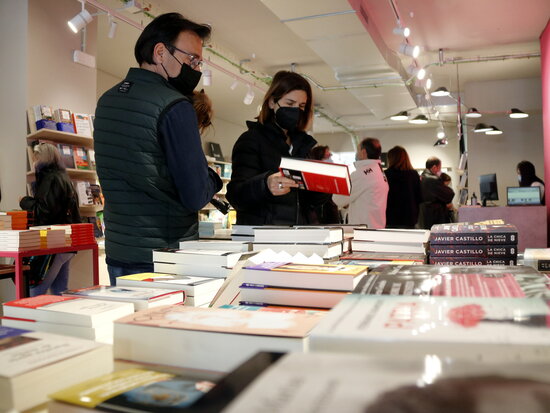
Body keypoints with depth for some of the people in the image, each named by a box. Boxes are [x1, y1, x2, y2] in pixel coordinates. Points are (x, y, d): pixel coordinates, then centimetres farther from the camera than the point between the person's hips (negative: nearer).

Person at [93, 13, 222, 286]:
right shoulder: (174, 106, -16)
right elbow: (196, 196, -19)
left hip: (117, 254, 8)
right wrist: (213, 179, 3)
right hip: (163, 257, -7)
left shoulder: (105, 101, 9)